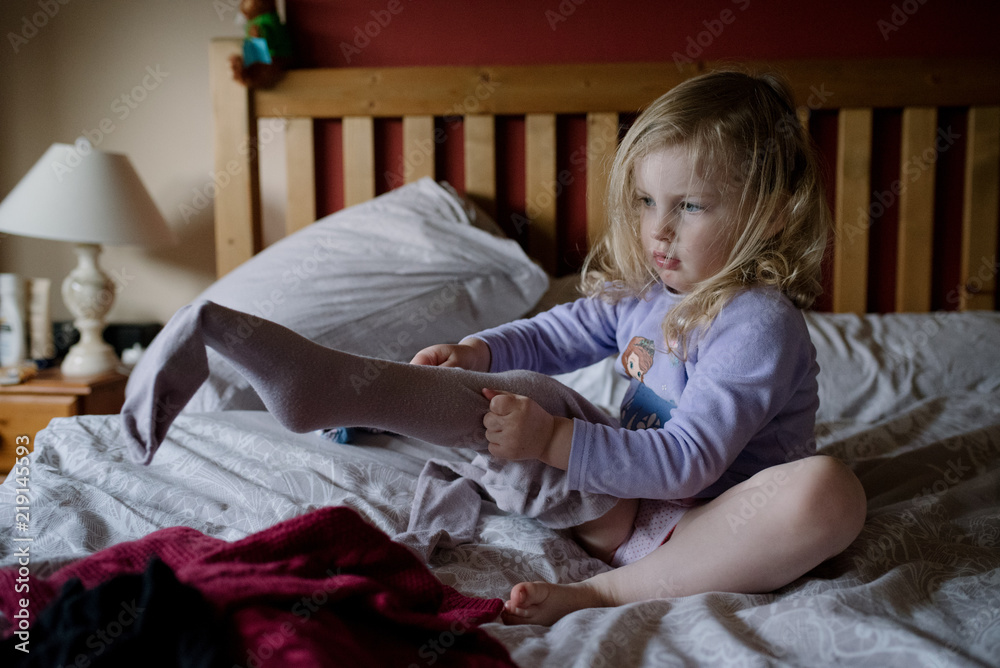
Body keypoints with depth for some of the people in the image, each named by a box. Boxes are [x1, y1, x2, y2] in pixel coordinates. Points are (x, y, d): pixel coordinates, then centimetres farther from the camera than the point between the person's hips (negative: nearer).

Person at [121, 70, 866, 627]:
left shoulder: (759, 323, -20)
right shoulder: (640, 290, 4)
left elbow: (688, 461, -27)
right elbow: (552, 335, 15)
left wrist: (553, 442, -30)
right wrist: (471, 352, -4)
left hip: (709, 522, -5)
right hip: (629, 501, 6)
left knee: (830, 492, -35)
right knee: (523, 392, -12)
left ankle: (608, 592, -33)